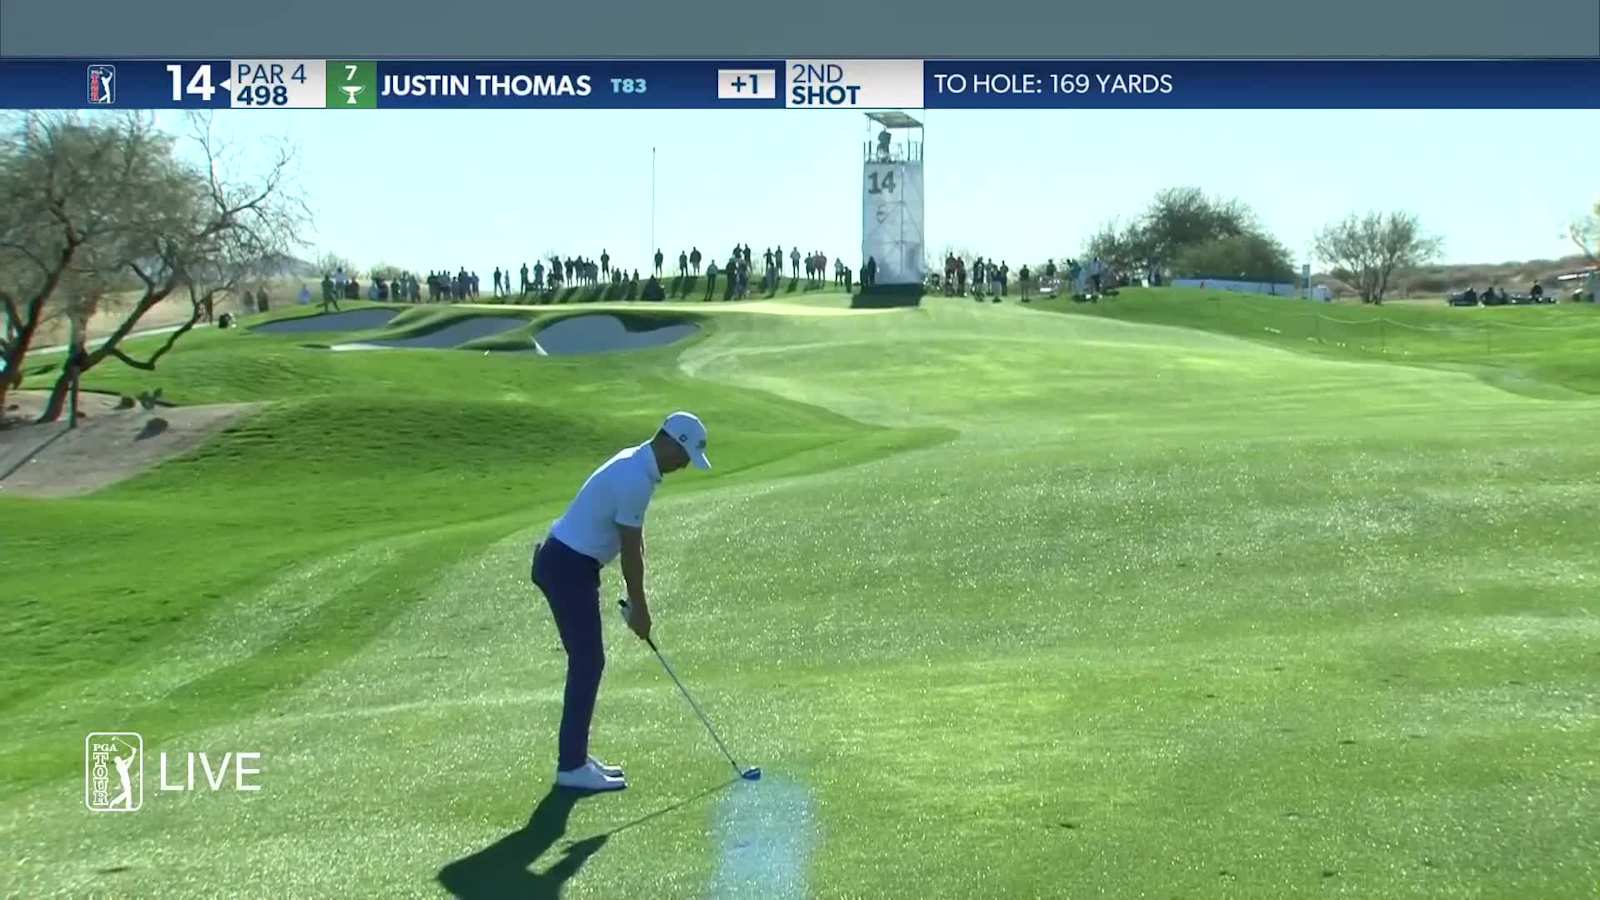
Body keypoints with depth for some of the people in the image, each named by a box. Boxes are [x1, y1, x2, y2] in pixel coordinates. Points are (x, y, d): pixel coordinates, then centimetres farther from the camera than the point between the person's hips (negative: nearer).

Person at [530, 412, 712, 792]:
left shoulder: (636, 463, 11)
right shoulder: (636, 480, -22)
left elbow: (633, 542, 15)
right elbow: (630, 550, -16)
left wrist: (636, 599, 16)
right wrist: (639, 606, -5)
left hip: (566, 563, 10)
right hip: (568, 568, -10)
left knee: (587, 661, 14)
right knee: (588, 663, -5)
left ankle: (574, 756, 21)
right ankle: (571, 766, 2)